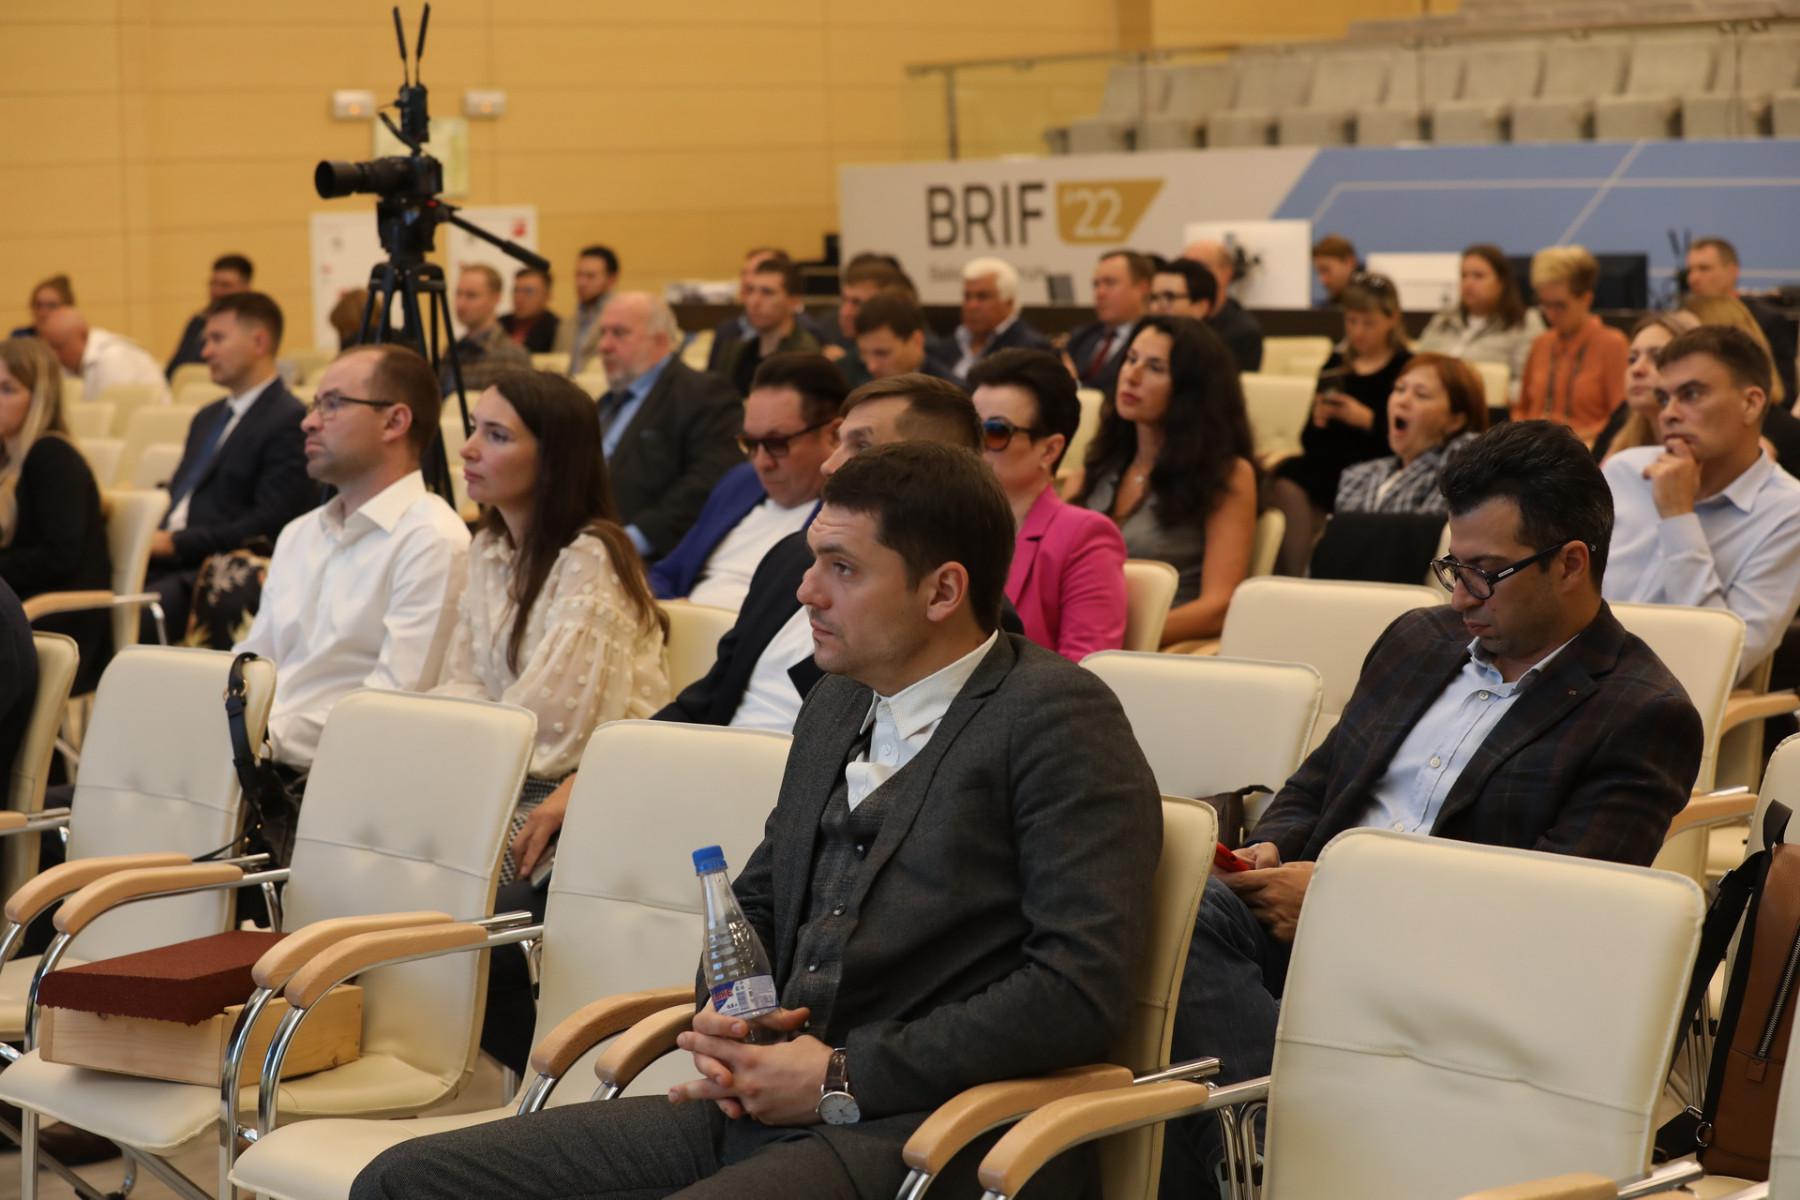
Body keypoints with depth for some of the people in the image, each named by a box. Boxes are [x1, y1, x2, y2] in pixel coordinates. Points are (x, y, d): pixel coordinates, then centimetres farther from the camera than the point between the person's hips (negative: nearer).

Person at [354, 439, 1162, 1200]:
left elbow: (1080, 986, -16)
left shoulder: (1059, 719, -7)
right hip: (757, 1103, 8)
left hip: (930, 1134, -8)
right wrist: (723, 1017, 6)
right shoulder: (835, 707, 18)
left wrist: (845, 1078, -14)